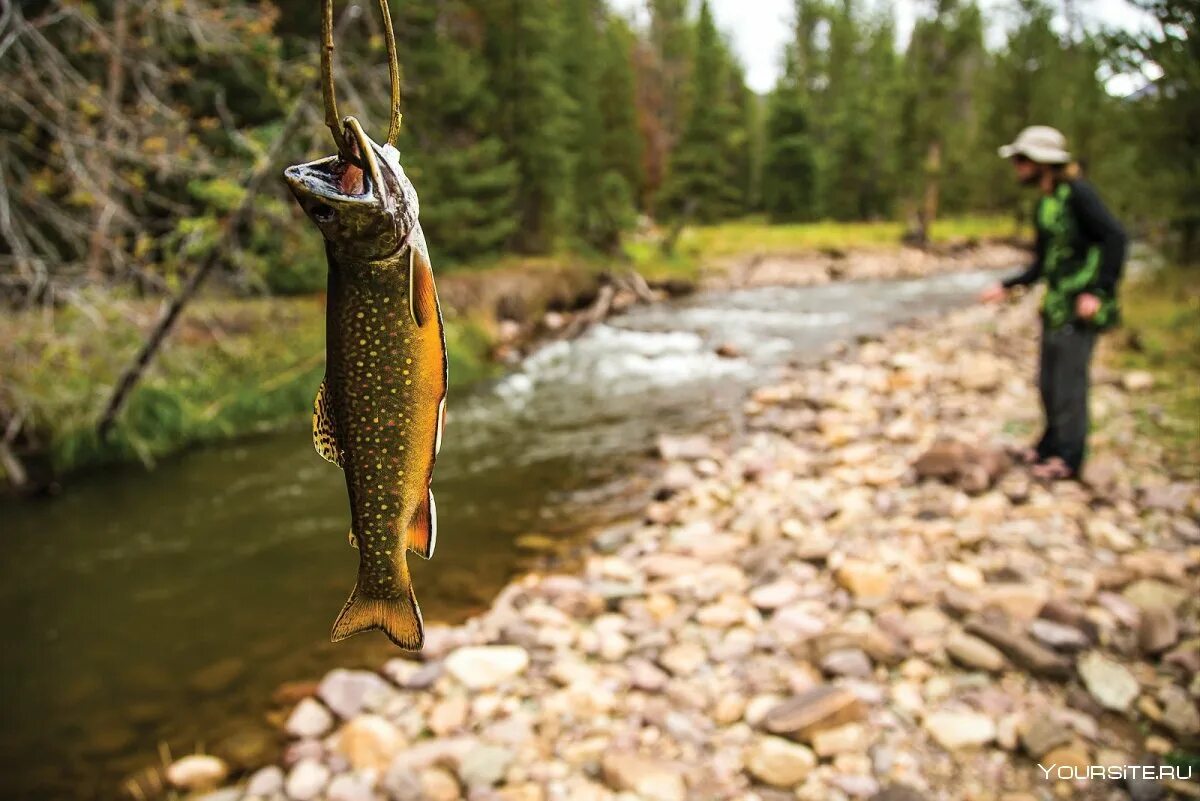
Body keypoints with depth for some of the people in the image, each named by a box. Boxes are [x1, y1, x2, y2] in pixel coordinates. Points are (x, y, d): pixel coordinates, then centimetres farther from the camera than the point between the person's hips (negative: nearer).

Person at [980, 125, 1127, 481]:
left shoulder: (1077, 193, -12)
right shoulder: (1044, 205, 12)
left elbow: (1115, 236, -18)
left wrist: (1098, 291, -22)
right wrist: (1006, 287, 11)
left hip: (1082, 306, -8)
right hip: (1057, 303, 8)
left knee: (1069, 378, -3)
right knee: (1049, 380, 14)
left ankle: (1068, 458, 7)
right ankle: (1052, 443, 30)